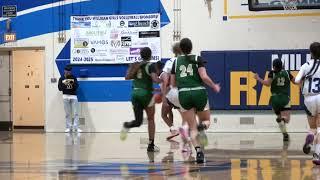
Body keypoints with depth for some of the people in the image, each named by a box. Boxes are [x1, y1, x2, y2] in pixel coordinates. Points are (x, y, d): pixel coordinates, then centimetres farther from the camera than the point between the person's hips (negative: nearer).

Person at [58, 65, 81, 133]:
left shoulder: (74, 78, 7)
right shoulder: (62, 79, 7)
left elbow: (76, 86, -2)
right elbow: (60, 88, 1)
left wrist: (73, 83, -21)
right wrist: (64, 84, -15)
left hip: (73, 96, 0)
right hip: (66, 96, 0)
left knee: (76, 113, -5)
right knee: (67, 113, 1)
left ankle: (76, 127, -5)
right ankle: (68, 127, 5)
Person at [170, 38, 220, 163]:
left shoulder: (176, 62, 11)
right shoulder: (197, 59, 3)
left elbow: (173, 83, 14)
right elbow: (204, 77, -9)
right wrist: (214, 86, 7)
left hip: (183, 94, 2)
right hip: (199, 92, -2)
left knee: (192, 128, 7)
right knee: (206, 120, 19)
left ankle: (198, 151, -15)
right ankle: (202, 125, -19)